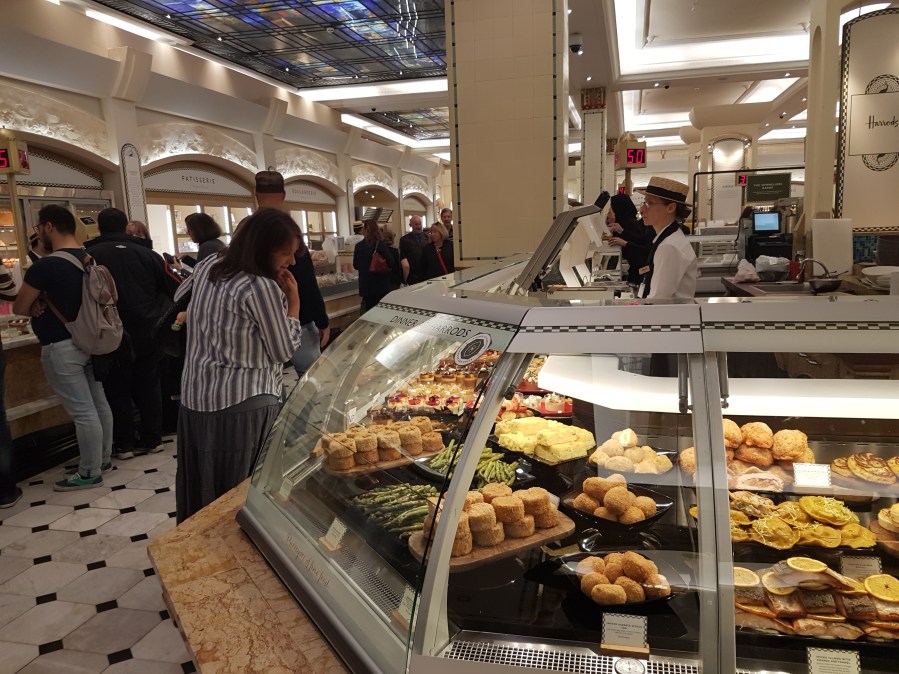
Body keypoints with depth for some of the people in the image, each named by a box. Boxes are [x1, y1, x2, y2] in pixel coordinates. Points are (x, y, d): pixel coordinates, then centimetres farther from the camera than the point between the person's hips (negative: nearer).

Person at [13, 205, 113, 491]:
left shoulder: (46, 265, -19)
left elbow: (19, 308, -10)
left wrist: (38, 306, 10)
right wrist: (46, 303, 3)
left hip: (61, 347, -8)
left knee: (83, 412, -2)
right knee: (98, 404, 15)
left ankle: (90, 473, 8)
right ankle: (104, 458, 28)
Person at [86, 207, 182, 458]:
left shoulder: (89, 256, -5)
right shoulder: (147, 254, 0)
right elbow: (177, 288, 1)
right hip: (148, 334, 3)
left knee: (117, 390, 9)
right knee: (148, 386, 14)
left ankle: (124, 444, 15)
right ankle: (153, 438, 21)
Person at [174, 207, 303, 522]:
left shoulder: (207, 266, 5)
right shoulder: (261, 288, -20)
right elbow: (283, 351, -11)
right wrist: (293, 301, -5)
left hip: (194, 399, 8)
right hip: (242, 405, -8)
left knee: (201, 490, 20)